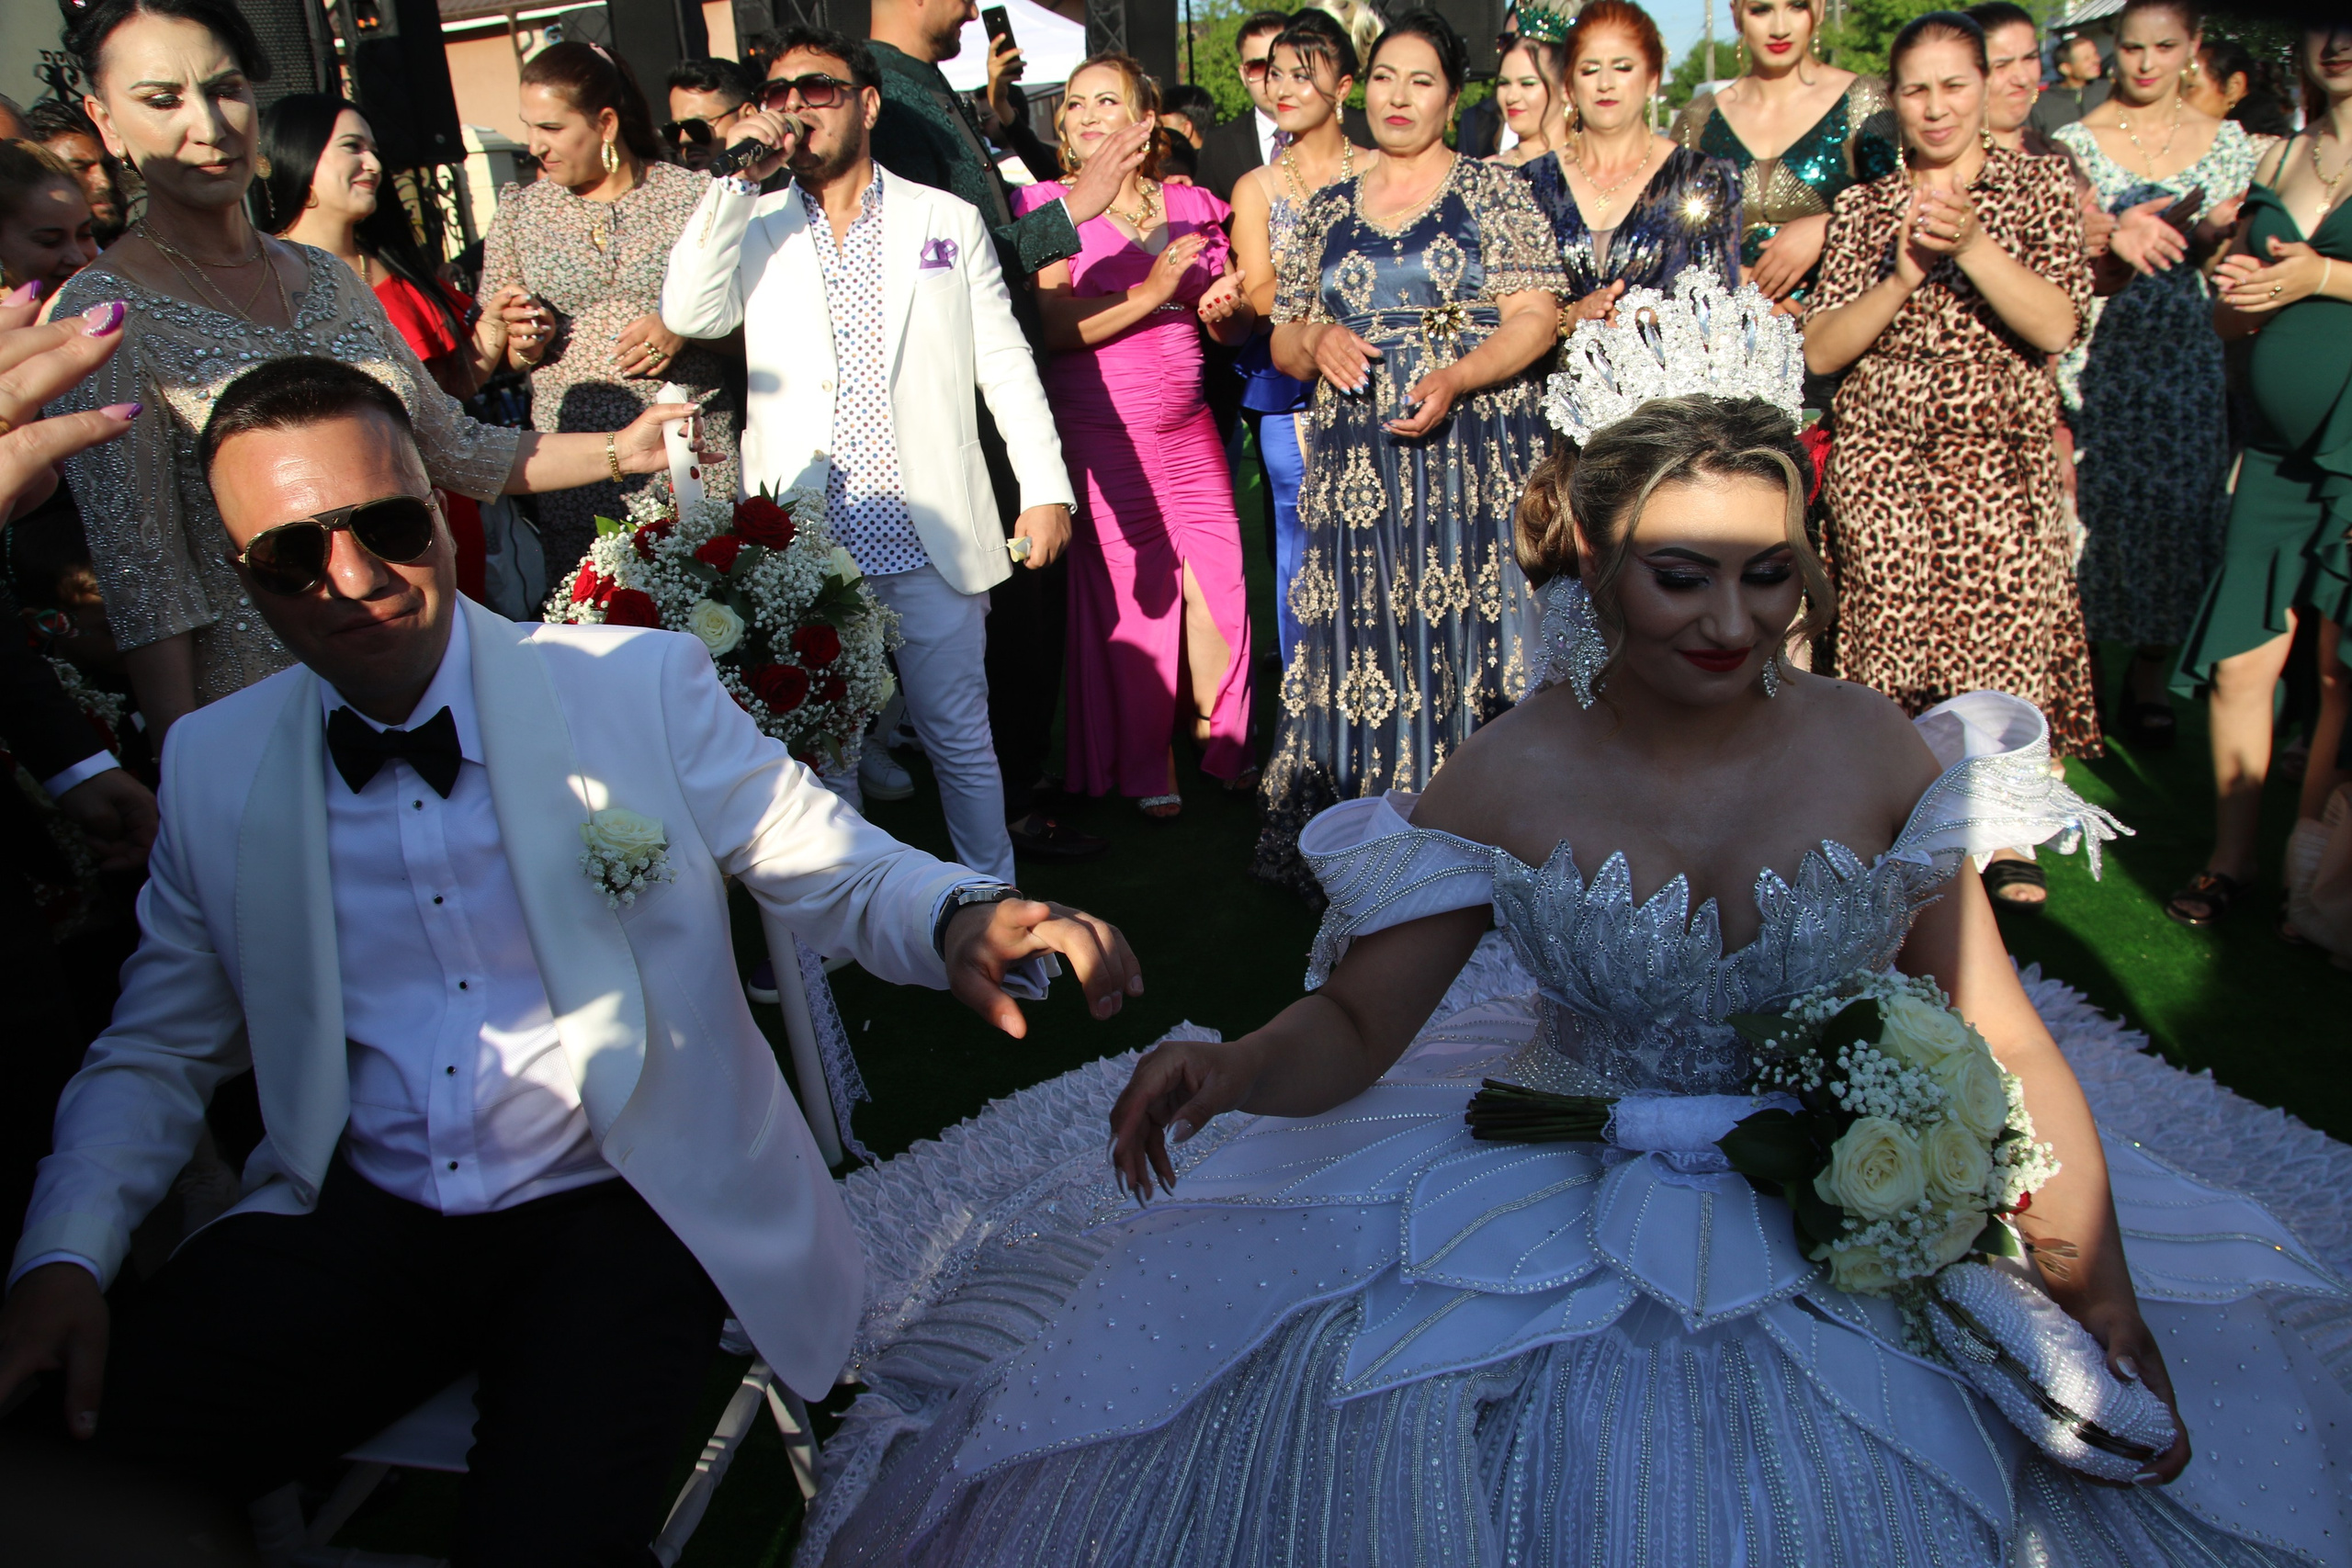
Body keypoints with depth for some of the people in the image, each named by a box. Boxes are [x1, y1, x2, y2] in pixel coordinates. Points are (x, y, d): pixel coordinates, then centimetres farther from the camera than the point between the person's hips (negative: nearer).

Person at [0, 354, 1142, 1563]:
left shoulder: (644, 687, -5)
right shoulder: (211, 769, 5)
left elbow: (835, 871, -3)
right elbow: (157, 1052, 11)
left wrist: (959, 921, -27)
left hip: (625, 1205, -2)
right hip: (354, 1221, 3)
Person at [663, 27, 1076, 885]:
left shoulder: (946, 219, 9)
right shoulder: (754, 229, 10)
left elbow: (1004, 360, 6)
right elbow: (688, 316, -8)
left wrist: (1046, 488, 0)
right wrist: (738, 180, -10)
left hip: (932, 540, -1)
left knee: (959, 738, 7)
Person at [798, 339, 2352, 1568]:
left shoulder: (1875, 749, -6)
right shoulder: (1508, 779, -9)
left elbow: (2003, 1039, -3)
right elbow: (1352, 1028, -7)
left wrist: (2099, 1290, -11)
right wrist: (1230, 1066, -28)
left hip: (1858, 1217, 1)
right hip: (1561, 1203, -1)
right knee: (1348, 1411, -14)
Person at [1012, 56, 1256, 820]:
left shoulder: (1191, 207, 12)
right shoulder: (1049, 207, 1)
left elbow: (1237, 328, 18)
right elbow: (1047, 326, -13)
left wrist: (1228, 309, -5)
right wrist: (1149, 293, -18)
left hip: (1190, 431, 4)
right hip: (1100, 434, -4)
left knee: (1220, 585, 1)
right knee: (1131, 594, -1)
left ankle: (1223, 744, 22)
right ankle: (1143, 769, 15)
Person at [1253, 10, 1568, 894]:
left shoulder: (1494, 193, 6)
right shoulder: (1326, 213, 16)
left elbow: (1538, 318, -3)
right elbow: (1283, 346, 16)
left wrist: (1455, 379, -19)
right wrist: (1316, 340, -7)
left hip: (1473, 463, -3)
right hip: (1357, 472, 3)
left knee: (1465, 639, -5)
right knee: (1362, 647, -1)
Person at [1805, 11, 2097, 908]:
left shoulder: (2036, 188, 7)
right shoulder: (1863, 210, 10)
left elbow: (2056, 326, -7)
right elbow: (1819, 353, 1)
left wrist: (1972, 244, -18)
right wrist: (1903, 274, -12)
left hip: (2003, 461, 0)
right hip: (1884, 460, 1)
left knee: (2004, 637, -4)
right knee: (1893, 642, -2)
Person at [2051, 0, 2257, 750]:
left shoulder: (2227, 144, 7)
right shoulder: (2076, 141, 0)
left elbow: (2221, 263, 10)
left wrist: (2211, 234, -12)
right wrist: (2111, 241, -26)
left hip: (2187, 358, 2)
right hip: (2099, 355, -2)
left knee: (2177, 510, 3)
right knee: (2093, 511, 0)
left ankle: (2149, 679, 17)